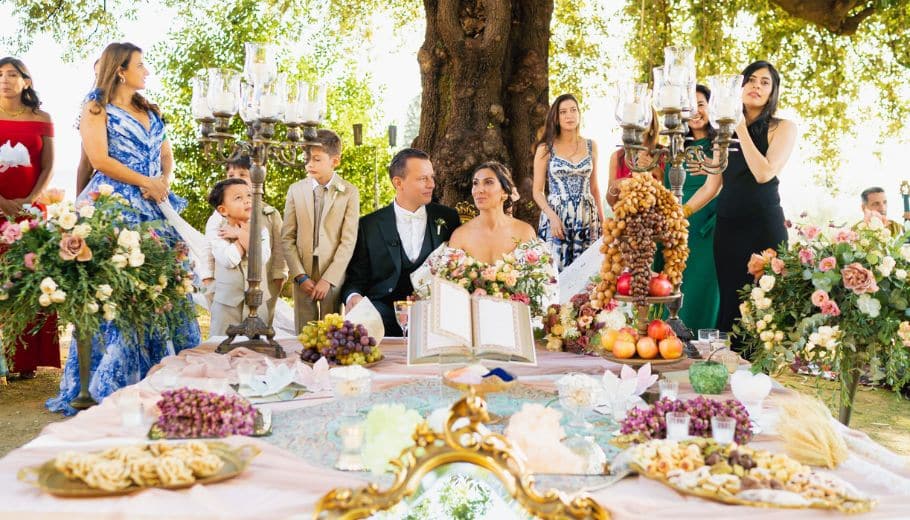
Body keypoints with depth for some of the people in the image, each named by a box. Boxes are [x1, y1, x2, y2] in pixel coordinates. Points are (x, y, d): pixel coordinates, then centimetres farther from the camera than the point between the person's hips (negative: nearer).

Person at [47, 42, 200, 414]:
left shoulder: (150, 111, 20)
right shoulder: (97, 108, 0)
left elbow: (167, 154, 18)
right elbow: (100, 160, -10)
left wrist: (165, 181, -3)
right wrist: (146, 182, -10)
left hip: (154, 205, 6)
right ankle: (108, 383, -2)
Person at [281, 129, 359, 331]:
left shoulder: (349, 192, -2)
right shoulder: (296, 190, 4)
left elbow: (349, 241, -6)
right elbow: (287, 238, 3)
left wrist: (328, 279, -11)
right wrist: (300, 276, -5)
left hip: (334, 275, -2)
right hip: (303, 275, 2)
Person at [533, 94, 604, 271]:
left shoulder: (591, 146, 9)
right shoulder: (545, 148, 1)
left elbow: (594, 187, 15)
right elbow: (538, 191, 0)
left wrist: (602, 220, 7)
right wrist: (553, 217, -15)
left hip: (586, 219, 2)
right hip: (555, 217, -2)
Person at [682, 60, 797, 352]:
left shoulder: (782, 128, 2)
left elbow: (764, 173, -14)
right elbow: (711, 186, 13)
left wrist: (741, 129, -11)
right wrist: (681, 211, 2)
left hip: (764, 226, -4)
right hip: (727, 225, 4)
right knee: (729, 299, 5)